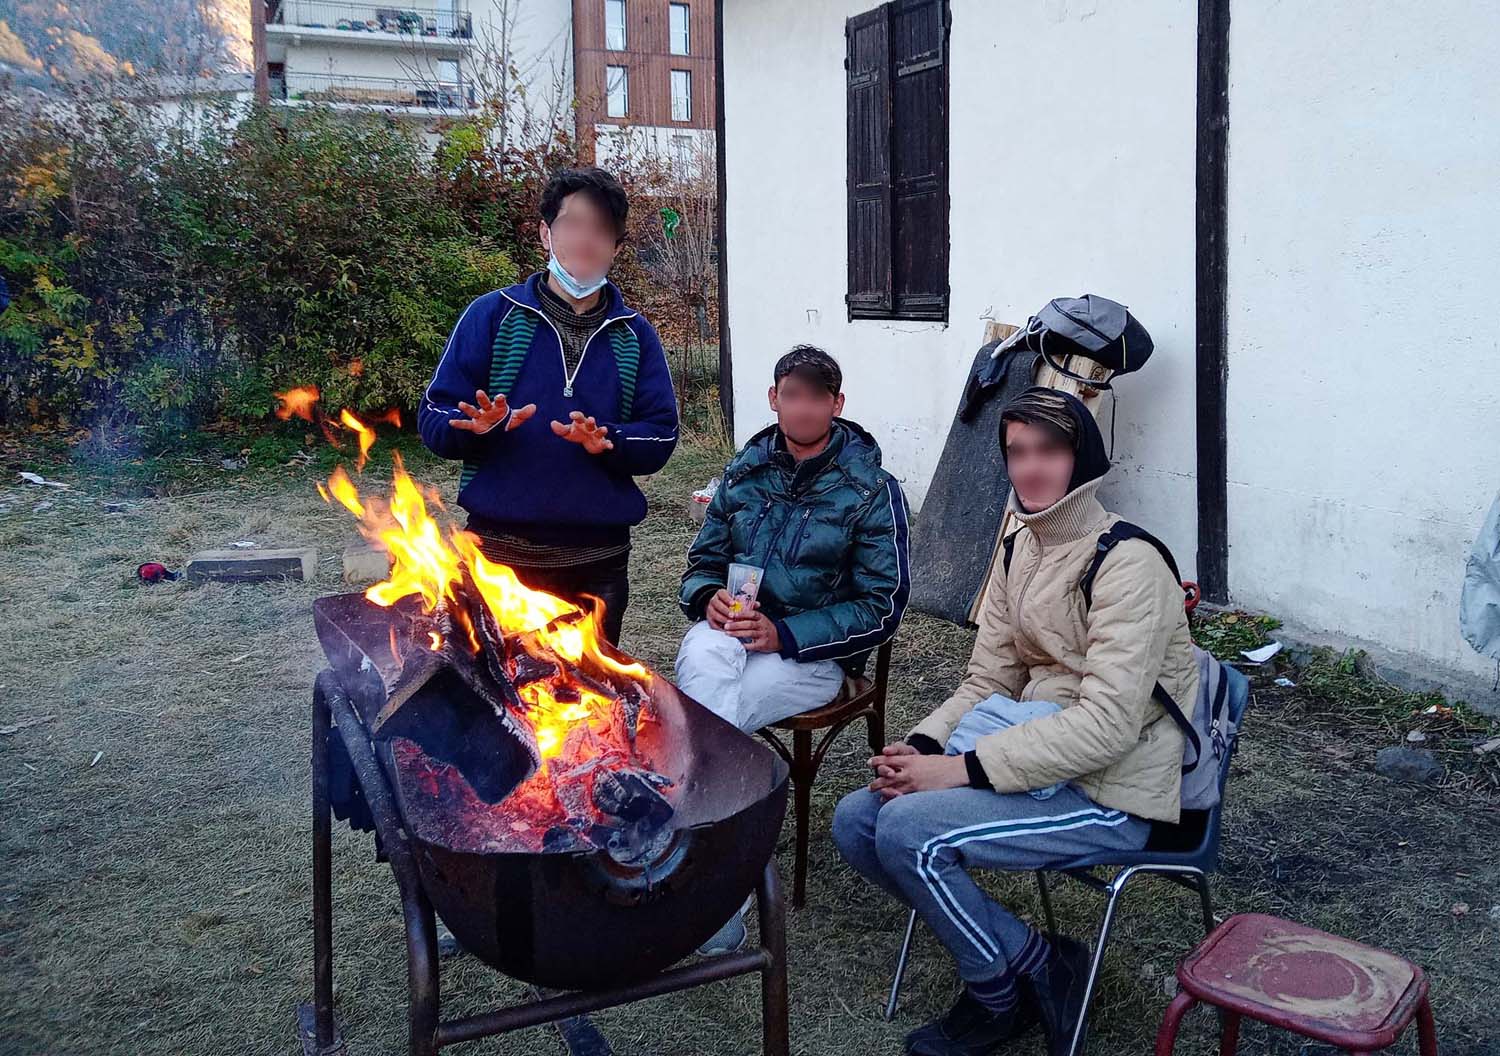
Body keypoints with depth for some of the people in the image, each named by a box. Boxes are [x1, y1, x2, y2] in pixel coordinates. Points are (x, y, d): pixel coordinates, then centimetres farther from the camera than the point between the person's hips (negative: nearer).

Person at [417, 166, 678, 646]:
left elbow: (661, 436, 4)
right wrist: (480, 428, -21)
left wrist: (608, 443, -16)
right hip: (501, 552, -2)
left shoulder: (634, 333, 10)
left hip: (599, 557, 3)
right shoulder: (493, 314, 2)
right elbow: (434, 421, 0)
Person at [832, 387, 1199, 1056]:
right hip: (1041, 765, 9)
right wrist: (920, 750, -11)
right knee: (856, 819, -2)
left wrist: (961, 769, -26)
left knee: (907, 828, -24)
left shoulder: (1126, 563, -18)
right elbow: (988, 681, 8)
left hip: (1111, 798, -8)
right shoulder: (1019, 551, 8)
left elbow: (1107, 724, -26)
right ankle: (1030, 963, 5)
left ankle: (1000, 987, 3)